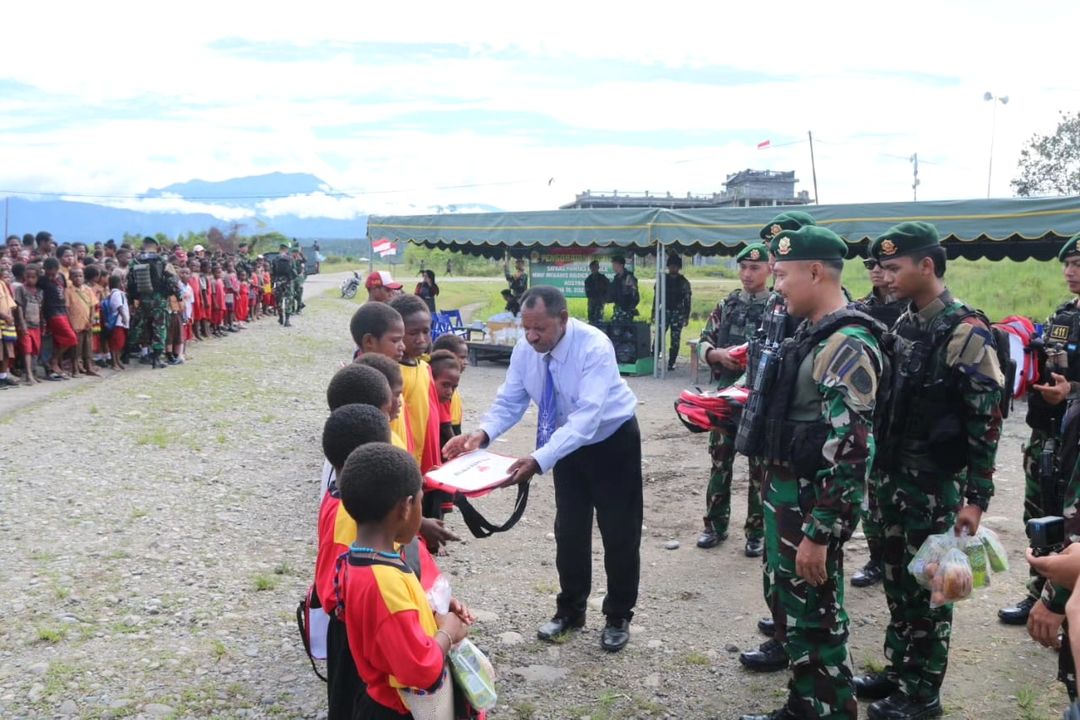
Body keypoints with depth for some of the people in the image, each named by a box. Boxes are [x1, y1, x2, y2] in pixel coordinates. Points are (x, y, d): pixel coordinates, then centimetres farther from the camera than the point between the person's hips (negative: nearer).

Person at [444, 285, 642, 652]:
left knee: (619, 531, 5)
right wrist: (483, 433, -33)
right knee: (569, 530, 12)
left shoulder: (594, 347, -34)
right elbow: (509, 401, -11)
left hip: (613, 441, -5)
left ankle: (618, 617, 22)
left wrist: (540, 460, -54)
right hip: (568, 444, 5)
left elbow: (587, 415, -43)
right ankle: (570, 609, 30)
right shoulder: (525, 349, -16)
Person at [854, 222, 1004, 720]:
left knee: (927, 588, 5)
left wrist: (976, 497, -16)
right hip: (894, 475, 7)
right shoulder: (903, 325, 7)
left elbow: (987, 421, -16)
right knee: (897, 580, 16)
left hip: (936, 483, -7)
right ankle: (897, 670, 31)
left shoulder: (965, 332, -15)